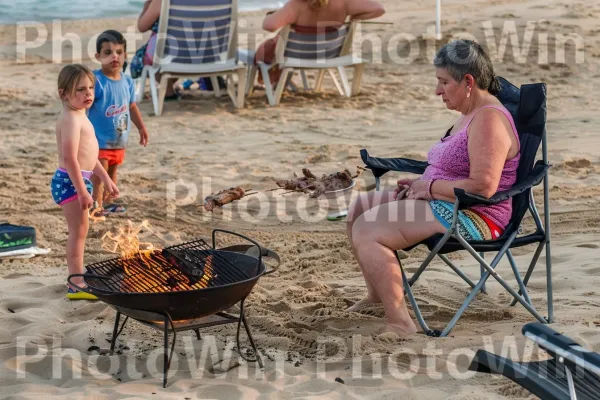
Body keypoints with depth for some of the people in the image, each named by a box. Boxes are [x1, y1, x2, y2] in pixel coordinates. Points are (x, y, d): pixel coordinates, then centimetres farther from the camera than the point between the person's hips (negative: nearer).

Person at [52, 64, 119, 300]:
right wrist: (82, 191, -26)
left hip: (78, 180, 11)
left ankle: (77, 276, 32)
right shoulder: (71, 119, -19)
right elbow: (70, 158, -25)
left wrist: (105, 179, 26)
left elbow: (88, 155, 24)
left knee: (79, 230, 19)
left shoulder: (80, 116, 14)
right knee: (78, 231, -6)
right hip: (70, 181, -11)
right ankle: (76, 285, -2)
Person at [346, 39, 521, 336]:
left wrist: (430, 187, -17)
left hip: (472, 218, -11)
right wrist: (420, 182, 7)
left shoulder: (489, 120, -19)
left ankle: (399, 322, -21)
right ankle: (377, 294, 21)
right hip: (445, 206, 11)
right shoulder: (471, 114, 14)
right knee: (358, 210, 12)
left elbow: (482, 186, -29)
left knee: (366, 231, -21)